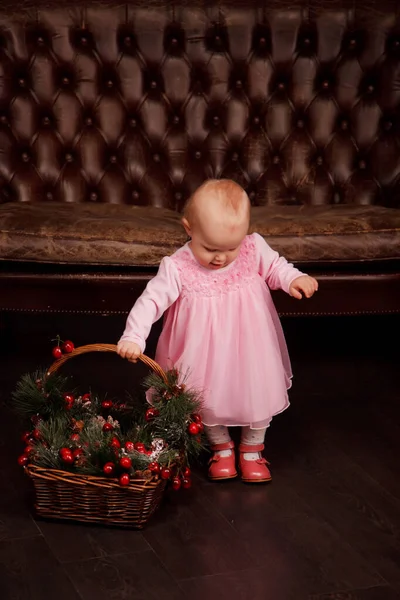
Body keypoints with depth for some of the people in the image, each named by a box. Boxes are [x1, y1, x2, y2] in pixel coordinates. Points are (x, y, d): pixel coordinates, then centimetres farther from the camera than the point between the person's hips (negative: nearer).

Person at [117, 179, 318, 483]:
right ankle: (221, 447, 42)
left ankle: (252, 449, 41)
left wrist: (294, 279, -19)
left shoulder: (254, 249, -16)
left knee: (258, 394, 15)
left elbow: (275, 267, 1)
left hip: (250, 349, 2)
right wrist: (134, 337, -31)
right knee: (210, 400, 14)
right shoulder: (177, 268, -23)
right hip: (207, 355, -2)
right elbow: (151, 300, -21)